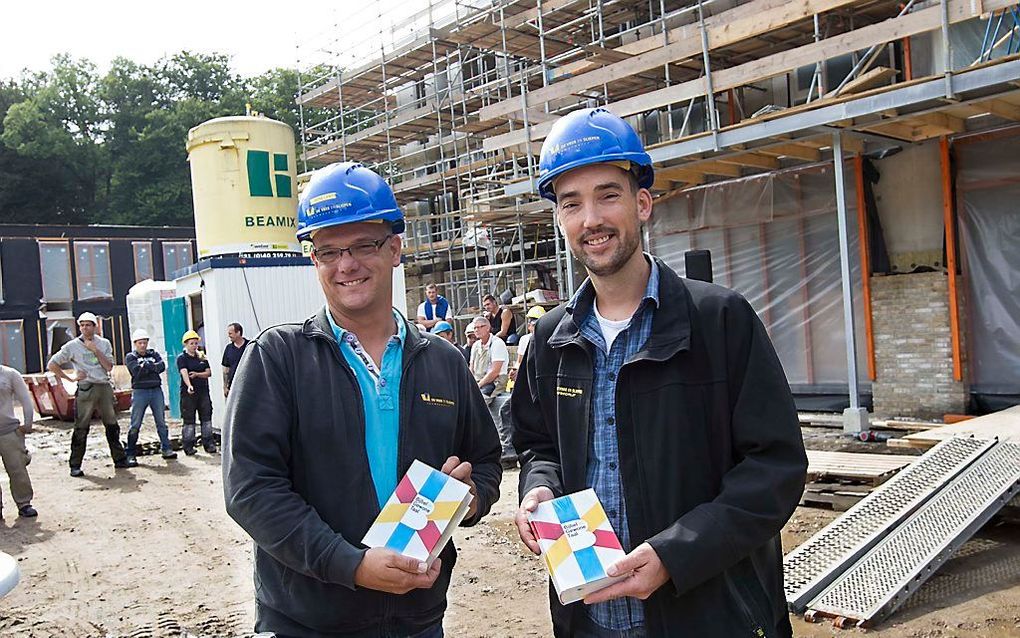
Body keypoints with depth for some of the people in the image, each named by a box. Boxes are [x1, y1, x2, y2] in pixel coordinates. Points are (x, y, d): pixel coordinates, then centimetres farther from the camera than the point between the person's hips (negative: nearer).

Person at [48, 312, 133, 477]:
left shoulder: (104, 344, 9)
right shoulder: (72, 346, 1)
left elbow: (109, 367, -1)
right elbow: (51, 365, 1)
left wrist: (95, 350, -8)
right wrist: (70, 378, -4)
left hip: (105, 387, 3)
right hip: (86, 389, -3)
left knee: (112, 425, 8)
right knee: (81, 428, -3)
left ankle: (120, 459, 16)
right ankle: (75, 465, 3)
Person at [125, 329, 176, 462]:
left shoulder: (154, 354, 13)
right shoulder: (130, 357, 4)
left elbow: (162, 366, -5)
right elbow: (136, 371, -13)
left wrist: (146, 366, -11)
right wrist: (153, 367, -6)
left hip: (156, 390, 3)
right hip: (140, 391, -3)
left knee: (161, 421, 6)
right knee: (135, 425, -1)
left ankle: (166, 449, 12)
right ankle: (130, 454, 4)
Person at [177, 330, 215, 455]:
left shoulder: (202, 357, 12)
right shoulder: (182, 358, -3)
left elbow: (209, 373, 7)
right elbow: (184, 373, -20)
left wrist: (197, 374, -11)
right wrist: (189, 386, -36)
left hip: (203, 391, 4)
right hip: (188, 393, -4)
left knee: (206, 417, 4)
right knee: (189, 420, -1)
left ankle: (209, 443, 10)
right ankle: (188, 446, 5)